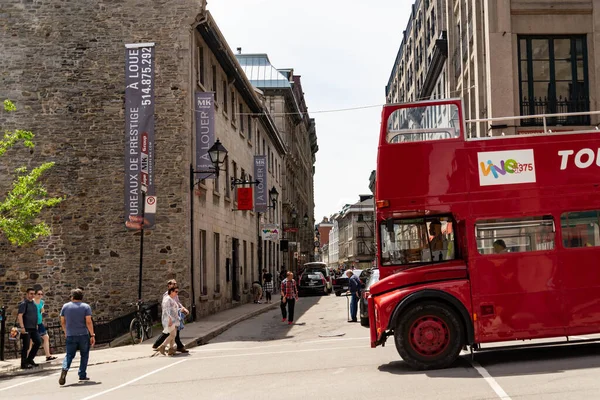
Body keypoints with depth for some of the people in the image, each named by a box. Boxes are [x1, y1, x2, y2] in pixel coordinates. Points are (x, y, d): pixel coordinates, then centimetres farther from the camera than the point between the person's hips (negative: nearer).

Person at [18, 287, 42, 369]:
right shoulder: (23, 303, -10)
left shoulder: (33, 303, 14)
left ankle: (30, 359, 18)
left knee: (38, 342, 7)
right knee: (26, 346, -3)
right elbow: (20, 316, -17)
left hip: (33, 328, 8)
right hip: (26, 328, -8)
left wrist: (36, 325, 21)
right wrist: (22, 327, -24)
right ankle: (24, 364, 5)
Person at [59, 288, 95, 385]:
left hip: (70, 336, 2)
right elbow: (88, 322, -10)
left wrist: (66, 332, 25)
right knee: (84, 355, 12)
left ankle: (64, 369, -20)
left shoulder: (65, 306, 5)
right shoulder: (86, 306, -2)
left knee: (69, 355, 6)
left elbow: (62, 322, 9)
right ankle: (82, 375, 12)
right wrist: (92, 335, -6)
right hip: (84, 335, -1)